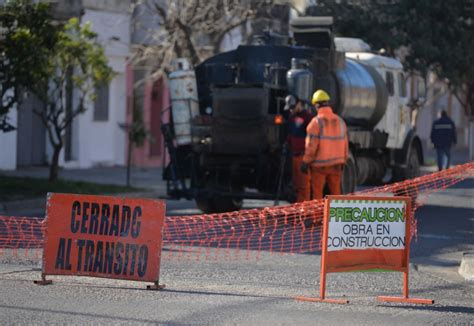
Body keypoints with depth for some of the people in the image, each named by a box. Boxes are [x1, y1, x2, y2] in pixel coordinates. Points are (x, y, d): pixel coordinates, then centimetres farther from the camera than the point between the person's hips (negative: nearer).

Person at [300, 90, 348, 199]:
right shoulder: (340, 121, 3)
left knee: (317, 192, 4)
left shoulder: (316, 122, -13)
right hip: (335, 164, 4)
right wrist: (343, 161, 18)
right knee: (335, 192, 11)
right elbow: (345, 144, 8)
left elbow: (311, 145, -15)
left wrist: (305, 162, -6)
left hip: (319, 164, -4)